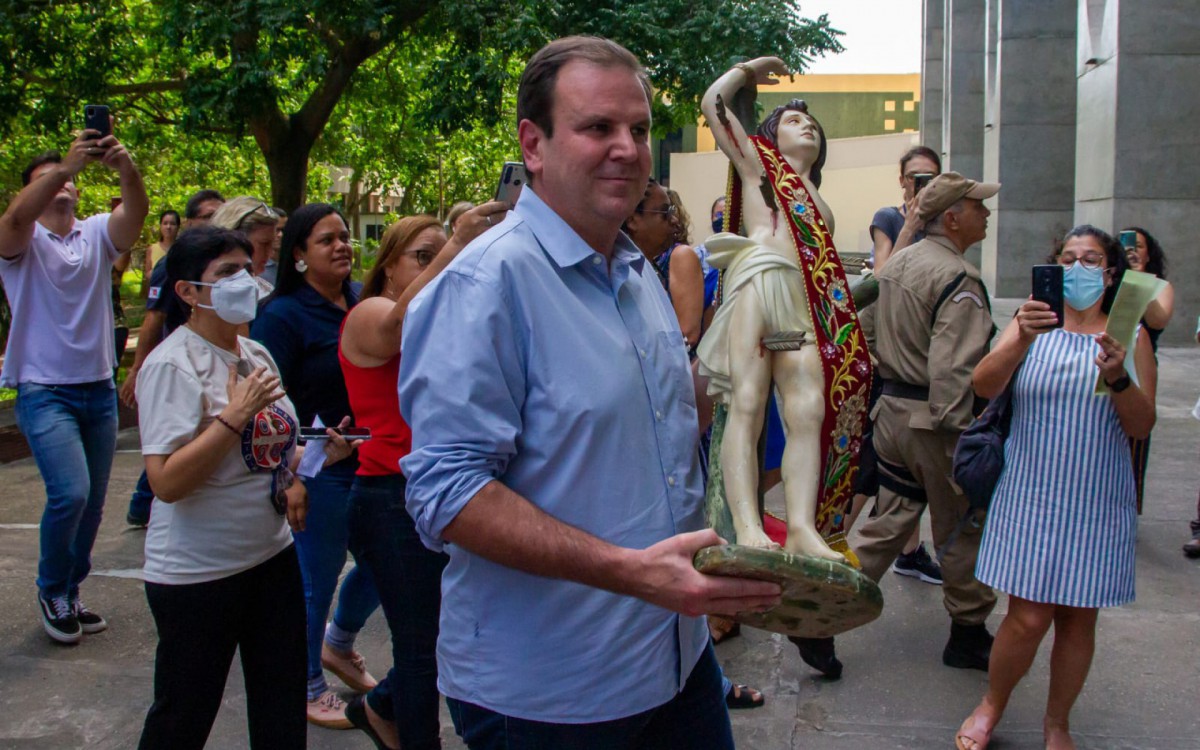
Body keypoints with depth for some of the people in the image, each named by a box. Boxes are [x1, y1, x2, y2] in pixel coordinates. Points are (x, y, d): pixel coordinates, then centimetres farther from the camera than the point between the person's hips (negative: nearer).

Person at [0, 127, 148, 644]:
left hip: (99, 390, 4)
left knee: (92, 502, 10)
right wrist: (67, 164, -38)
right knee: (70, 493, -18)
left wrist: (126, 168, -34)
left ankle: (69, 593, 27)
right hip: (44, 391, -4)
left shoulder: (97, 234, 7)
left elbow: (136, 213, -14)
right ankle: (51, 590, 6)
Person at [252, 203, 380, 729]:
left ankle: (338, 644, 45)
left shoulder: (362, 301, 5)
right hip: (319, 470, -6)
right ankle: (308, 686, 29)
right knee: (317, 578, 7)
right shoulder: (282, 315, -12)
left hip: (373, 463, 6)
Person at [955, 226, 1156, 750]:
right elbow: (983, 386, -13)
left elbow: (1143, 426, -2)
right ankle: (991, 707, 22)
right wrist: (1021, 339, -31)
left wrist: (1118, 378, -22)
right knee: (1028, 617, -4)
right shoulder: (1032, 322, 3)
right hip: (1031, 494, -1)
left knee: (1078, 618, 8)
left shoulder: (1129, 336, 4)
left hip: (1097, 504, 1)